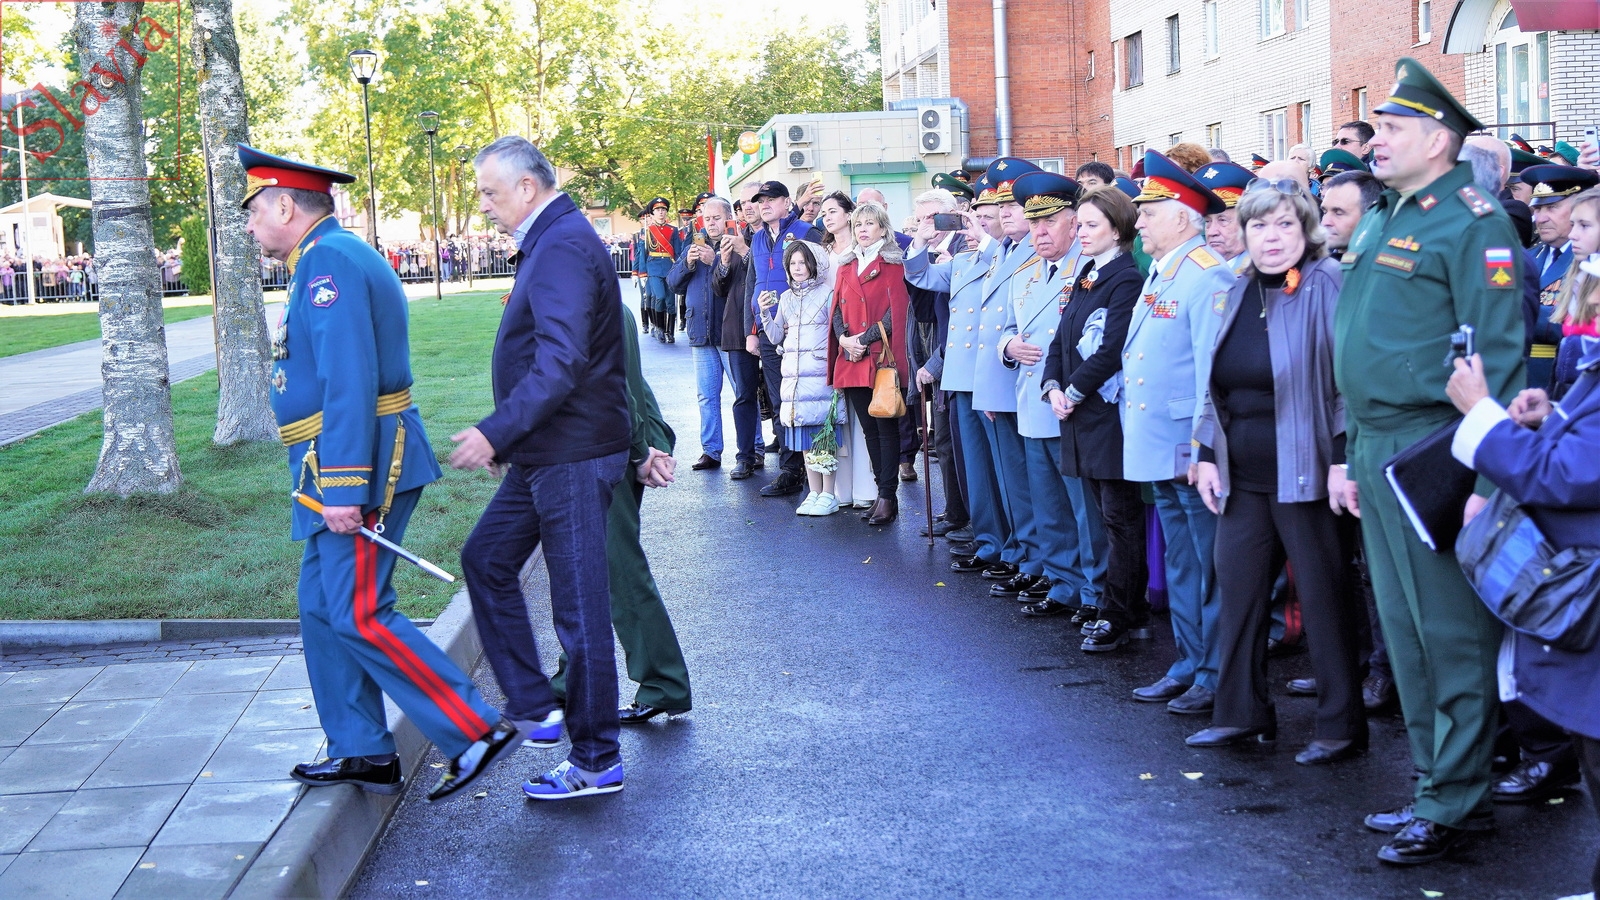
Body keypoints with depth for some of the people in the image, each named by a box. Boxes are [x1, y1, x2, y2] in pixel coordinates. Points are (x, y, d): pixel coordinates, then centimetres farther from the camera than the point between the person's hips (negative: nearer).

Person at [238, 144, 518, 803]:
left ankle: (477, 734, -7)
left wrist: (343, 488, -26)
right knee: (322, 609, 13)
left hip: (356, 464, -11)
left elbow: (349, 383, -23)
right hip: (340, 468, 11)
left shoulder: (329, 261, -15)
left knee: (360, 615, -10)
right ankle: (362, 753, 19)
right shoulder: (334, 257, 19)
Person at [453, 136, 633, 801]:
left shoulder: (563, 248, -18)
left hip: (572, 458, -11)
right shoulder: (548, 243, 15)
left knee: (579, 606, -3)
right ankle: (534, 707, 23)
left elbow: (560, 364, -27)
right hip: (544, 455, 11)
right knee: (486, 558, 18)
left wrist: (497, 431, -25)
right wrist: (509, 438, 20)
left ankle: (596, 763, 7)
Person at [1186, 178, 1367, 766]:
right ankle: (1240, 713, 22)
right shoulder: (1240, 293, 12)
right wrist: (1208, 455, 10)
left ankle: (1341, 727, 11)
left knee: (1323, 596, 0)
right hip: (1242, 477, 7)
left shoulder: (1328, 287, -8)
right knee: (1237, 588, 9)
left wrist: (1343, 457, -19)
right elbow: (1217, 387, 17)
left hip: (1305, 474, -7)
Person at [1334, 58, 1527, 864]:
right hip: (1377, 452, 9)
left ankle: (1456, 803, 10)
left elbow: (1498, 355, -16)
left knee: (1451, 634, 0)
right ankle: (1434, 784, 25)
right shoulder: (1379, 224, 16)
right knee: (1403, 629, 14)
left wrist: (1482, 475, -20)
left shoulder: (1472, 223, -11)